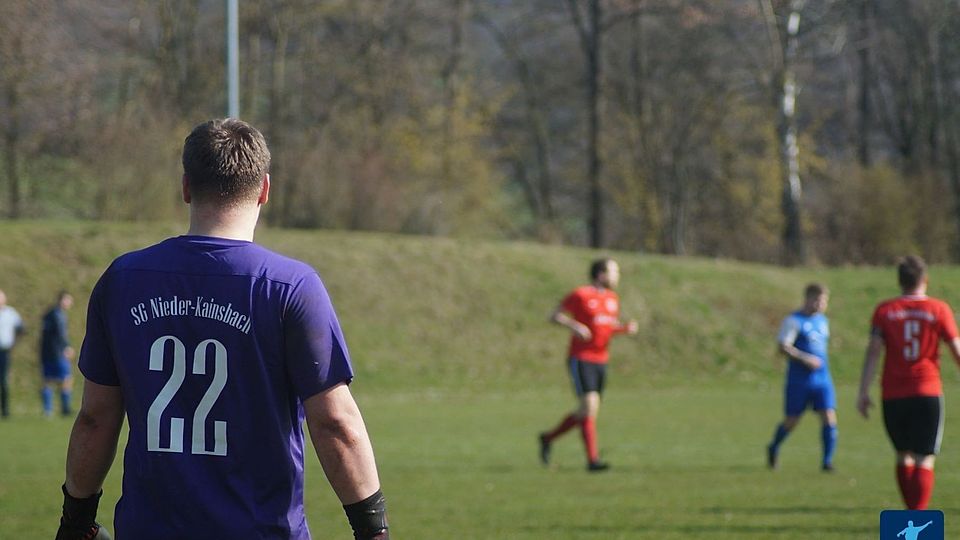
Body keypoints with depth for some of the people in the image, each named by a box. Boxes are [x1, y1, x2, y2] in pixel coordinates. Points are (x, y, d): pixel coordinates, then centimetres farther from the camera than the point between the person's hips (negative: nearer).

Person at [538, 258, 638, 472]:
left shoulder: (612, 298, 11)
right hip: (581, 360, -8)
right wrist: (574, 325, -22)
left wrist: (626, 328, 0)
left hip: (601, 361, 8)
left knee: (586, 413, 11)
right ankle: (593, 459, -15)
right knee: (590, 406, -16)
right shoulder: (580, 295, -9)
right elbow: (554, 316, -4)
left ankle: (548, 438, 31)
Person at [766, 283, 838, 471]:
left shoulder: (822, 320, 13)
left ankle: (827, 461, -4)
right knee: (791, 421, 4)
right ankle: (773, 449, 32)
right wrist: (805, 359, -25)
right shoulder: (794, 320, -9)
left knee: (829, 418, -10)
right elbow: (783, 346, -17)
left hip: (822, 379, 5)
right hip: (799, 381, -5)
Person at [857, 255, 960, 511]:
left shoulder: (884, 311, 3)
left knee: (904, 456, 17)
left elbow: (873, 352, -4)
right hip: (928, 393, -2)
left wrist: (863, 392, -4)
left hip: (893, 394, 2)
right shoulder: (939, 310, 0)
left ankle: (912, 514, 22)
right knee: (925, 461, -2)